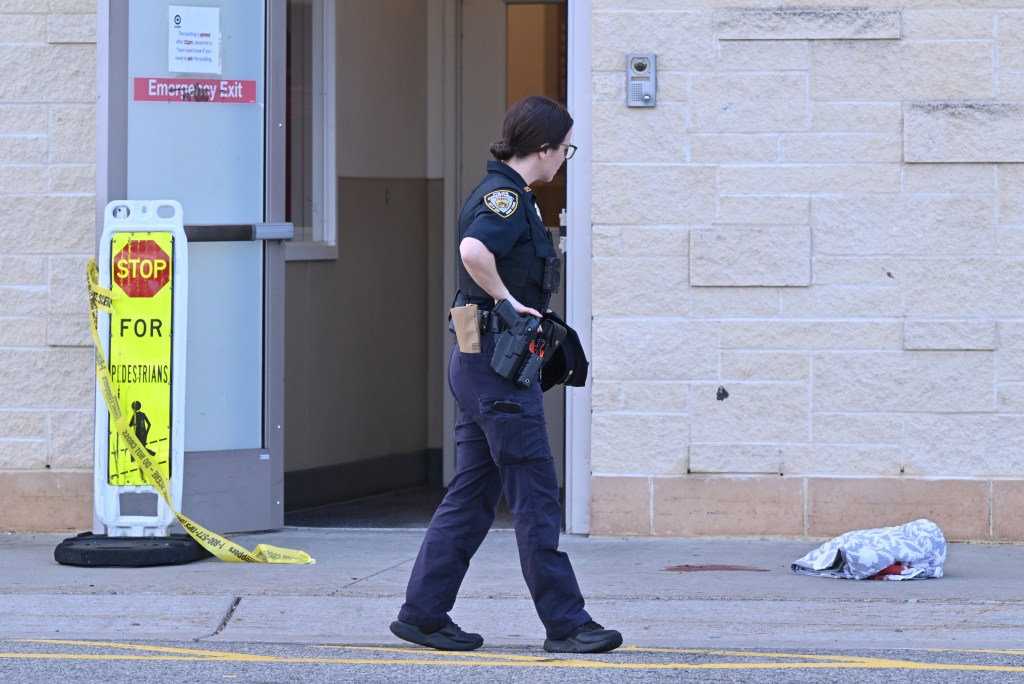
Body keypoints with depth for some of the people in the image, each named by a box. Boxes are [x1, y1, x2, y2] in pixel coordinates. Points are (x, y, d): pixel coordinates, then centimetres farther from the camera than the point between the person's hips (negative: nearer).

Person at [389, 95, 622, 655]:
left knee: (472, 493, 11)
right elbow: (474, 251, -34)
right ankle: (565, 624, -2)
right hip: (497, 360, -10)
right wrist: (509, 301, -21)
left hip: (479, 362, 10)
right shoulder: (505, 196, -15)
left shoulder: (505, 194, 15)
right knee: (535, 497, -6)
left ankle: (423, 613, 13)